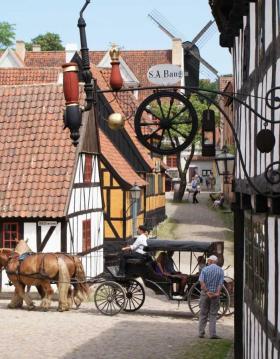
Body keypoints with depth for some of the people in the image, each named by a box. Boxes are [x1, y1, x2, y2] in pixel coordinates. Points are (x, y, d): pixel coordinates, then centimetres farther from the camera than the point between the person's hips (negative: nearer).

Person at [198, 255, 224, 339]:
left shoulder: (205, 269, -1)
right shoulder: (220, 270, 2)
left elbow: (201, 282, -11)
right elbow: (220, 283, -8)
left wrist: (207, 291, -13)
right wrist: (217, 292, -14)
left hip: (205, 293, 0)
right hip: (215, 294, 0)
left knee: (203, 314, 8)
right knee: (213, 315, 4)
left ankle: (201, 333, 11)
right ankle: (212, 334, -2)